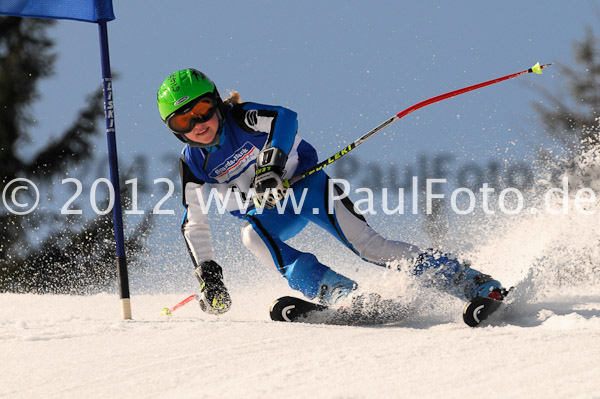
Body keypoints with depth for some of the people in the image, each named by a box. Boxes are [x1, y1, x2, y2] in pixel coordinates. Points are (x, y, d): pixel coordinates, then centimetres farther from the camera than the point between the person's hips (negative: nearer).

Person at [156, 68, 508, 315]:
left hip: (305, 181, -4)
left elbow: (286, 118, -39)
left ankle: (473, 284, -20)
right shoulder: (193, 164, -7)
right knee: (253, 236, -31)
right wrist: (208, 276, -8)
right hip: (270, 212, 4)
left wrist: (271, 164, -52)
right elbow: (195, 224, 0)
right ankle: (343, 294, -39)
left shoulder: (242, 119, -19)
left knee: (366, 243, -21)